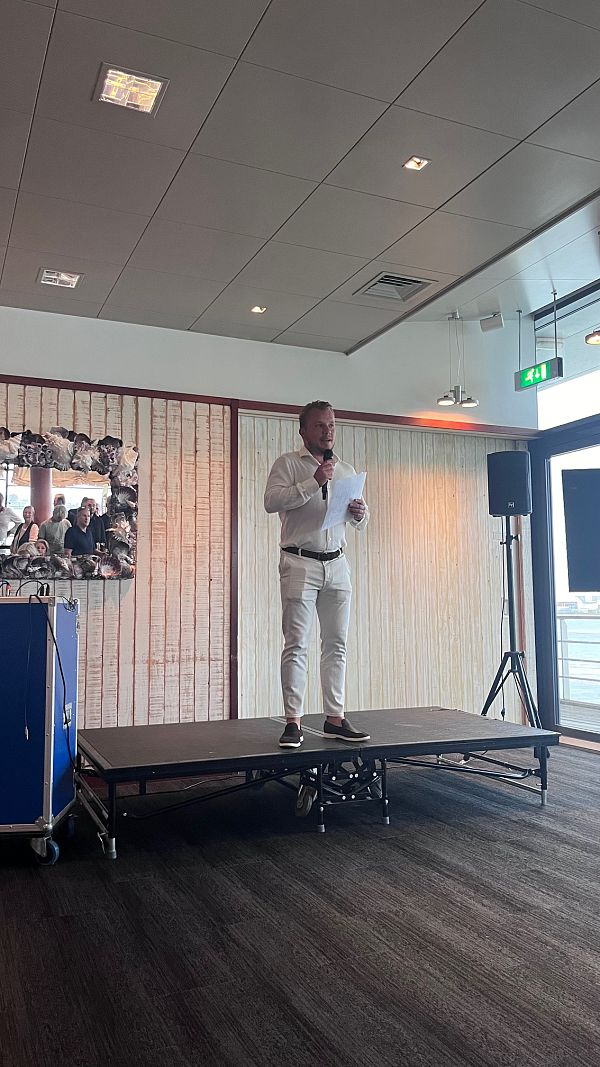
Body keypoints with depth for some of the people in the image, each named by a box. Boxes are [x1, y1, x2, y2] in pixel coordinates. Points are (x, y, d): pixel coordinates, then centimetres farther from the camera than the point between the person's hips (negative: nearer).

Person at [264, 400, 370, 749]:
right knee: (297, 645, -5)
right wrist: (313, 482, -19)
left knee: (337, 644, 6)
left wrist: (360, 514, -3)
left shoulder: (347, 470, 17)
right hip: (300, 563, -5)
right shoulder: (288, 463, 2)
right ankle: (293, 722, -1)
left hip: (337, 564, 5)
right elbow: (271, 501, -15)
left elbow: (360, 523, 20)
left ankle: (335, 718, 13)